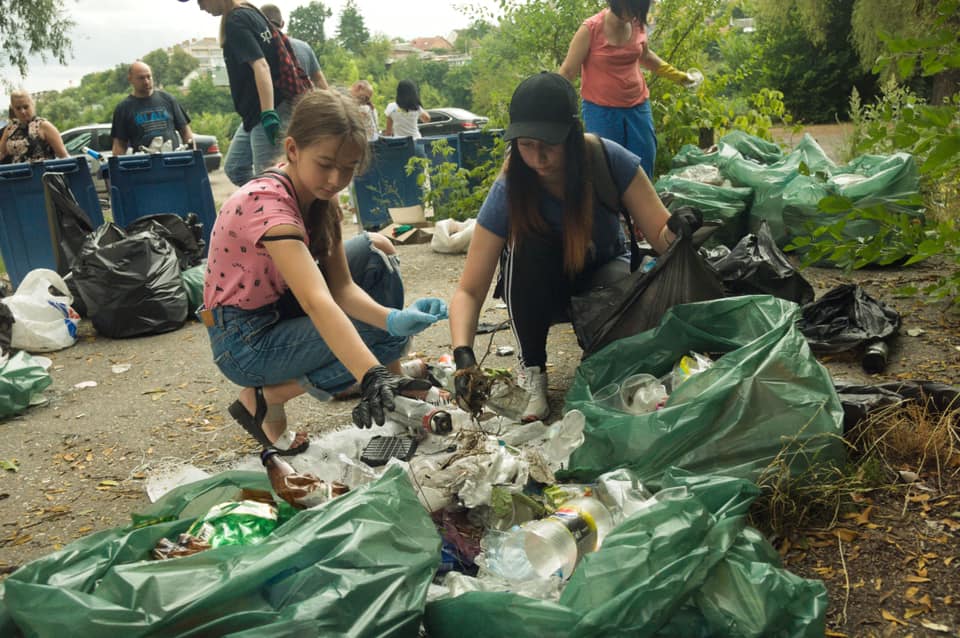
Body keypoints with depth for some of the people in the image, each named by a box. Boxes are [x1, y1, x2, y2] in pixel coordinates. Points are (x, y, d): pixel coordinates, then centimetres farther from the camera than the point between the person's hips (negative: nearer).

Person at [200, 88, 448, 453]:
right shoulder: (265, 203, -29)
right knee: (386, 339, -16)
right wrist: (373, 378, -53)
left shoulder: (318, 195, -4)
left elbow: (342, 286, -9)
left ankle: (396, 390, 8)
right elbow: (318, 302, -43)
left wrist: (394, 318, -28)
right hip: (245, 341, -8)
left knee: (376, 251, 1)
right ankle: (264, 397, -6)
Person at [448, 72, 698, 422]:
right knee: (527, 246, -34)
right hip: (538, 290, 0)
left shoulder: (609, 160, -25)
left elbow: (660, 238, -20)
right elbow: (469, 291, -25)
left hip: (603, 272, 1)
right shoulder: (508, 190, -26)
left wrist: (677, 230, -44)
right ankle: (531, 369, -16)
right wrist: (463, 353, -43)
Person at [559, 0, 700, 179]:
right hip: (601, 111, -5)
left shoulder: (638, 25, 2)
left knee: (643, 168, 7)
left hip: (638, 107, 5)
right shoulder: (590, 29, -13)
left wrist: (677, 76, 31)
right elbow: (567, 72, -10)